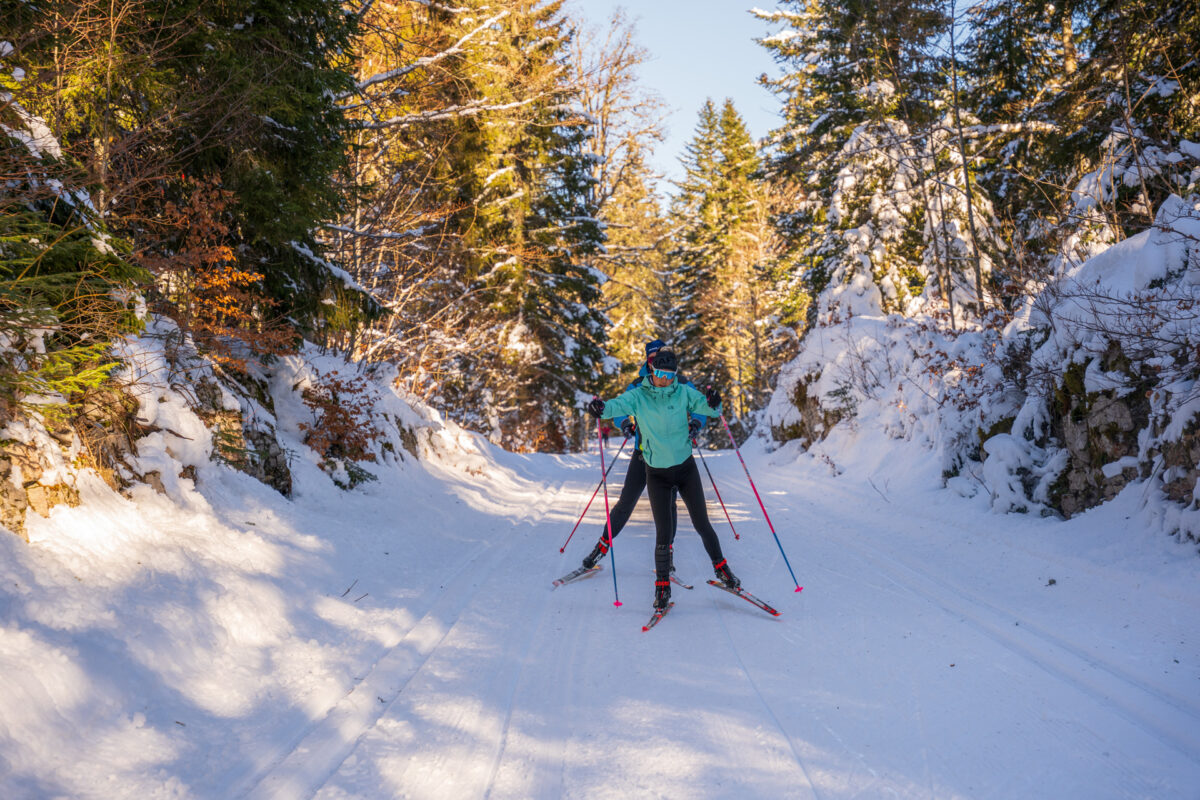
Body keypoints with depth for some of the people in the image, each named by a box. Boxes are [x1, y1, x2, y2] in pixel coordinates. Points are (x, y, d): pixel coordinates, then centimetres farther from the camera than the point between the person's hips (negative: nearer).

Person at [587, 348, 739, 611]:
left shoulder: (684, 393, -4)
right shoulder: (638, 396, -9)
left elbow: (704, 406, -13)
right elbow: (618, 405, -25)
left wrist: (713, 404, -37)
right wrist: (601, 408, -47)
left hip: (686, 468, 1)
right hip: (656, 473, -1)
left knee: (702, 525, 6)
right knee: (663, 533, -3)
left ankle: (721, 568, 29)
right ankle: (662, 585, 14)